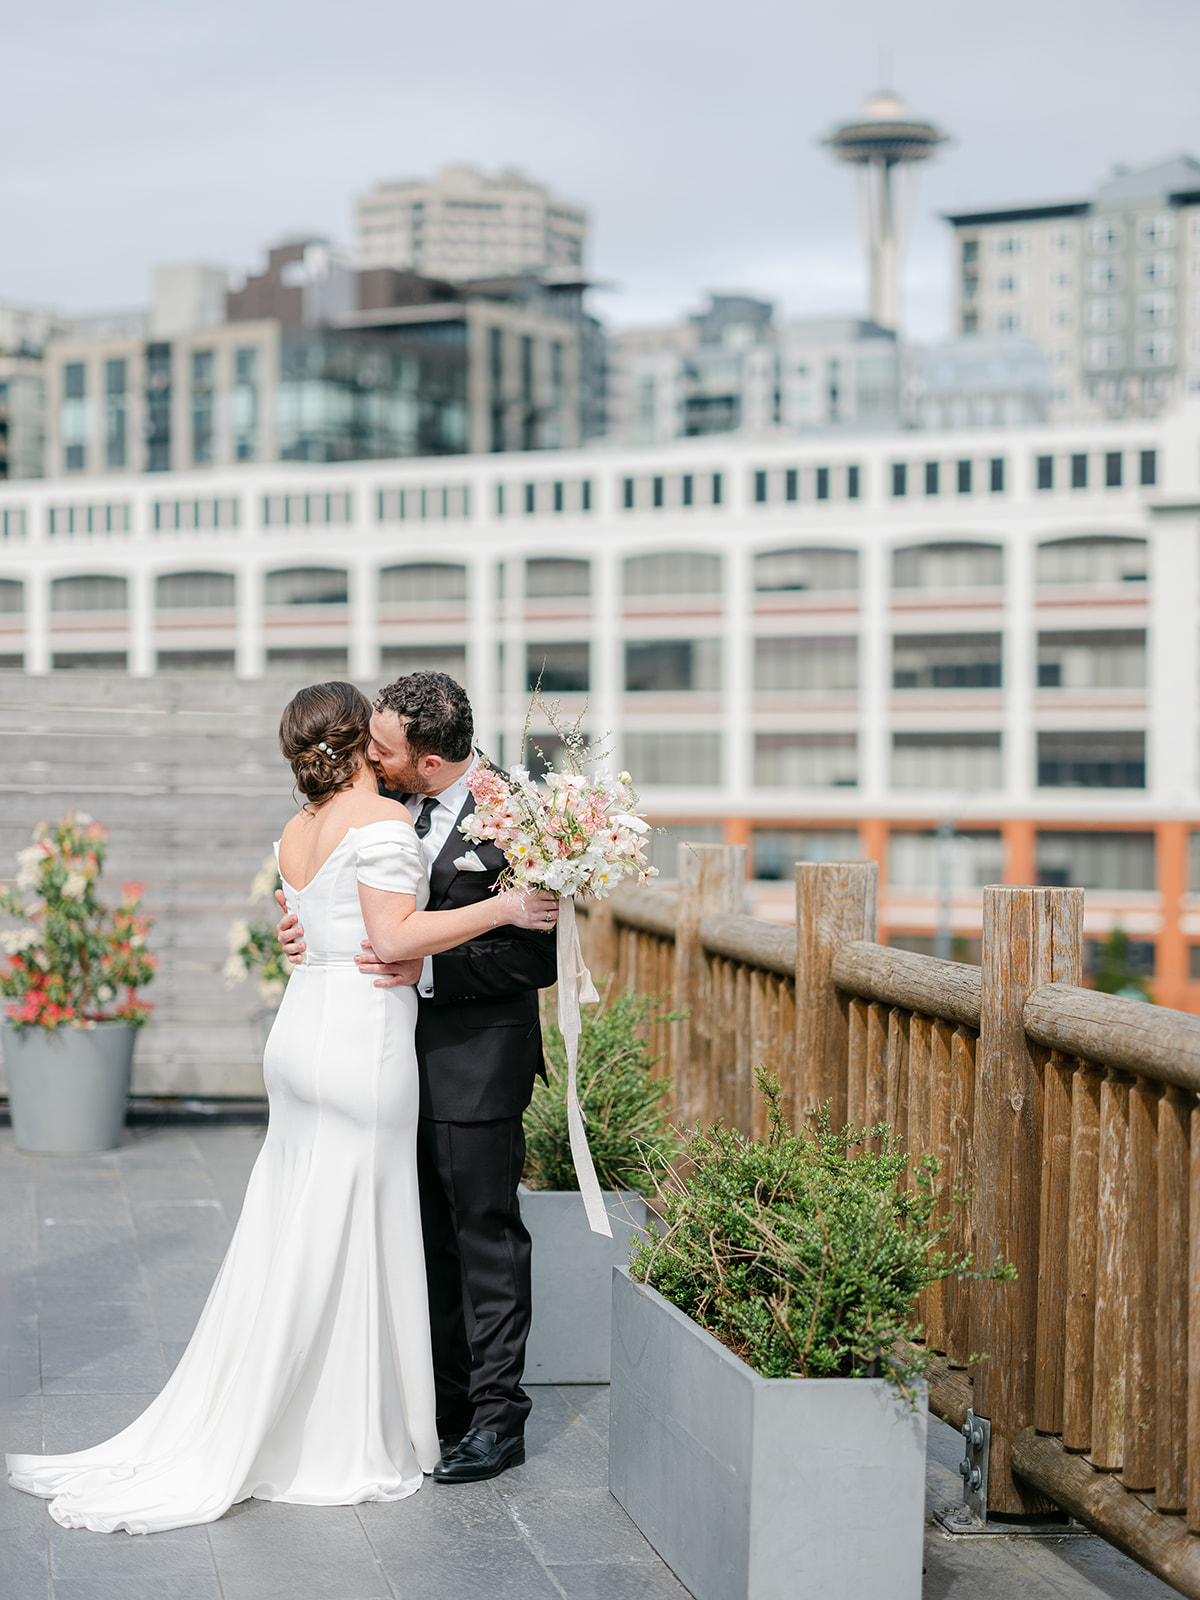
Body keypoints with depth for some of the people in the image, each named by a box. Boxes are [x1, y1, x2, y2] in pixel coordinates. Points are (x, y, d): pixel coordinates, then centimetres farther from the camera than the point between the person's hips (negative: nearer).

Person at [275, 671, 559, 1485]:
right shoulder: (393, 804, 3)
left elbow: (536, 959, -18)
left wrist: (428, 970, -25)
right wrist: (309, 928, -4)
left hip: (479, 1064, -7)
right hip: (411, 1057, 7)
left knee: (486, 1236, 0)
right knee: (430, 1237, 14)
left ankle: (499, 1418, 9)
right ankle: (447, 1401, 25)